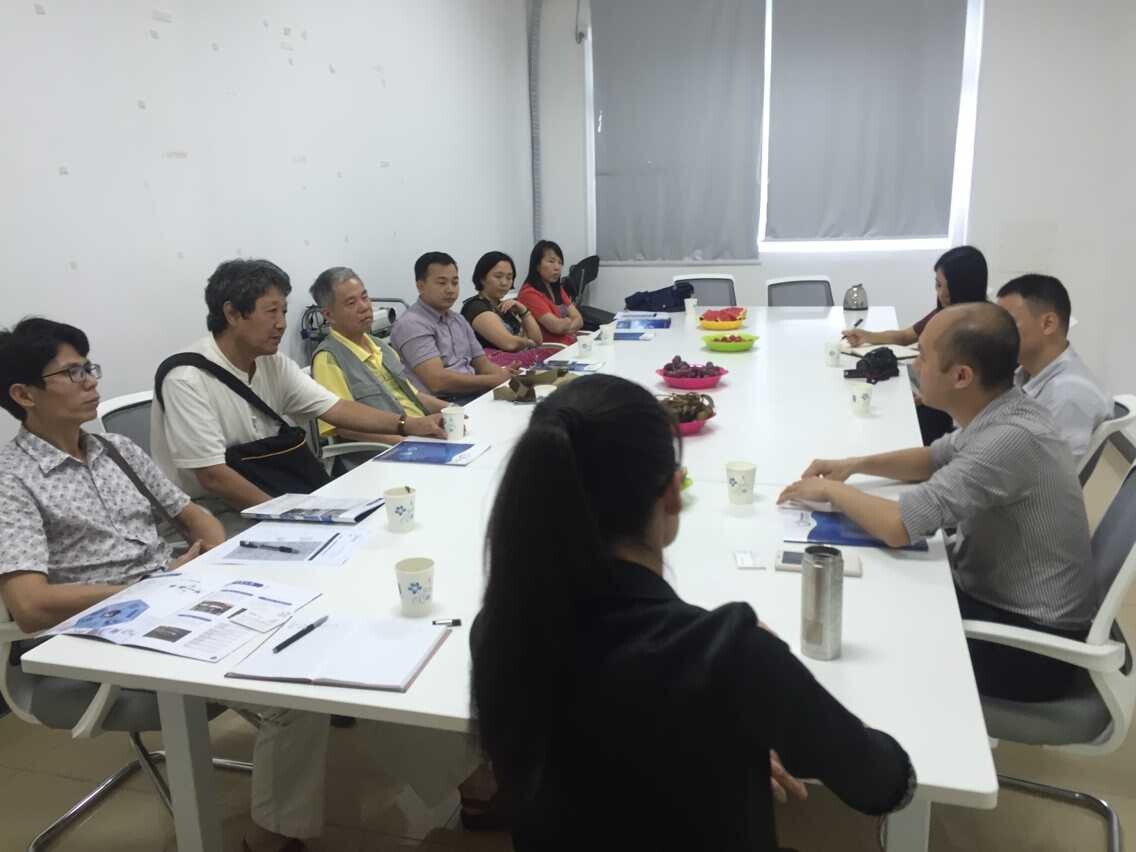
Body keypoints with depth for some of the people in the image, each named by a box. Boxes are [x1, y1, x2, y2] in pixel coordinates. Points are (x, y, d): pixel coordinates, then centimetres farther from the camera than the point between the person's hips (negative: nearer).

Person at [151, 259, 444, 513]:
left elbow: (335, 409, -3)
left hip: (261, 503, 7)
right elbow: (213, 476, -23)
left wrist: (409, 425, -14)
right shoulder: (188, 380, -20)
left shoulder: (274, 364, 2)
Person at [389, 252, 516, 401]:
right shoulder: (412, 324, -9)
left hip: (476, 395, 8)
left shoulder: (458, 321, 20)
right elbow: (438, 381, -19)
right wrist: (495, 380, -16)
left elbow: (483, 365, 17)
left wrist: (506, 375, -6)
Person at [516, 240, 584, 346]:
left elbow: (579, 320, 9)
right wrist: (570, 320, 4)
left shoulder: (558, 289, 17)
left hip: (571, 344, 8)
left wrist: (565, 328, -11)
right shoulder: (529, 293, -11)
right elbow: (556, 326, -17)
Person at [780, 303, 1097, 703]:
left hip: (1031, 639, -8)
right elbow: (935, 459, 17)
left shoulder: (1011, 438, -31)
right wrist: (854, 465, 1)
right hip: (990, 592, 8)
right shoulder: (997, 415, -2)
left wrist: (830, 490, -16)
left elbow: (899, 527, -34)